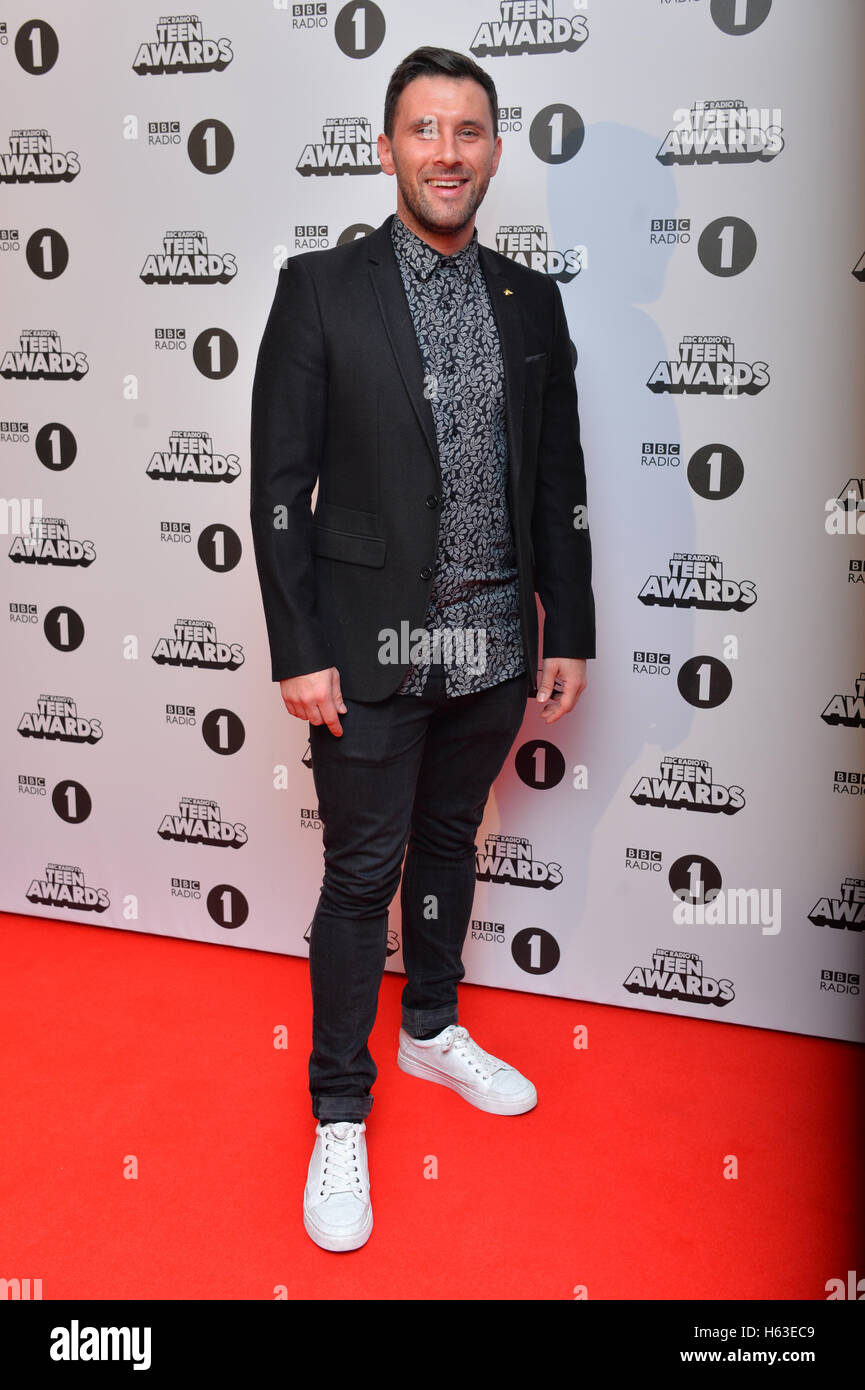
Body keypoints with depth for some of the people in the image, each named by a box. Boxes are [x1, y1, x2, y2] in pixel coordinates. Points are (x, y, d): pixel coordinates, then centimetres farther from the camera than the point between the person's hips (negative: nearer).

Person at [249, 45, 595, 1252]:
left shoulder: (532, 302, 7)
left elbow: (558, 482, 9)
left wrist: (569, 632, 7)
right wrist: (298, 653, -12)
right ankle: (340, 1110, 22)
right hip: (371, 650, -4)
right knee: (362, 873, 5)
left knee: (449, 843, 19)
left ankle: (433, 1029, 41)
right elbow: (279, 485, -7)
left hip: (495, 648, 4)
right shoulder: (321, 290, -5)